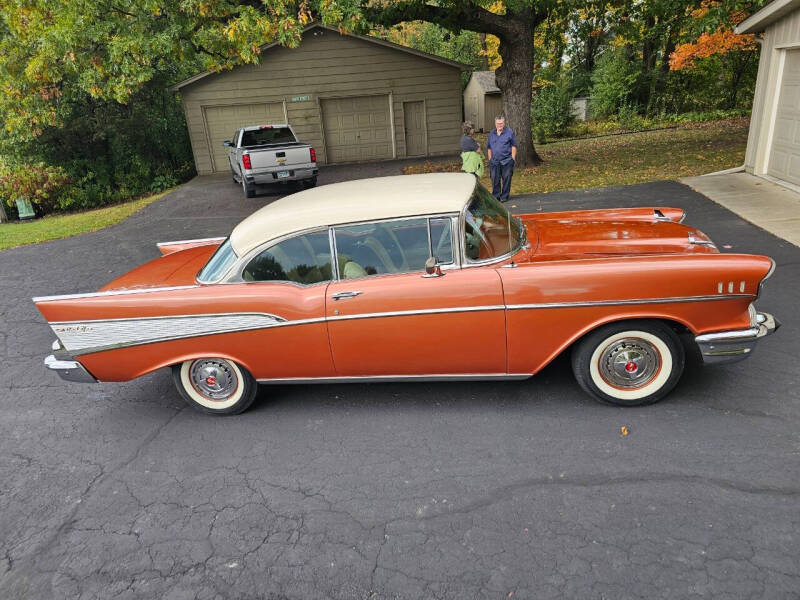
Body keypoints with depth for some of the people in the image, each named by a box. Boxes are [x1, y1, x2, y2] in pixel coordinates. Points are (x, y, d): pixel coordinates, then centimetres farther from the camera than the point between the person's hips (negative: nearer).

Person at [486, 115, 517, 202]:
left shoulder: (509, 132, 2)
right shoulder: (491, 133, 13)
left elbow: (514, 146, 2)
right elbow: (489, 147, 18)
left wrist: (513, 158, -4)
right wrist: (490, 159, 11)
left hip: (506, 161, -3)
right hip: (494, 161, 3)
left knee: (506, 179, 2)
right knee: (495, 180, 5)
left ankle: (504, 196, 12)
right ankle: (495, 197, 15)